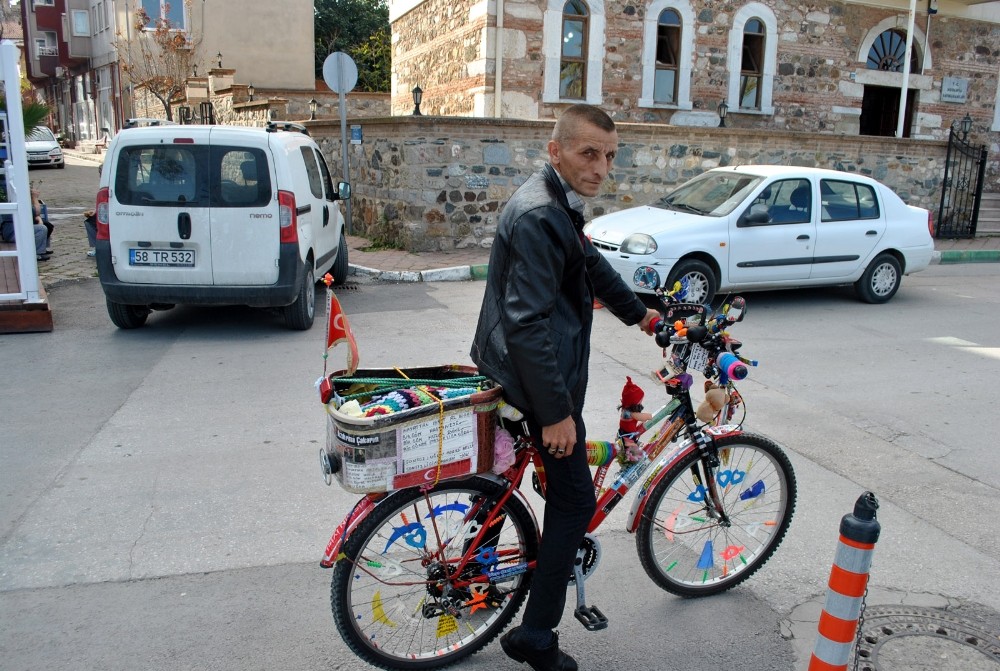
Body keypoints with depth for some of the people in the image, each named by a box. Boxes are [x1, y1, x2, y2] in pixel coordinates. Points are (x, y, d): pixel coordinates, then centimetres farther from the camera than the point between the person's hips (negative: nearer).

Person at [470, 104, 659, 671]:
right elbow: (528, 323, -28)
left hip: (515, 368, 10)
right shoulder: (538, 216, -24)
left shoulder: (561, 204, 11)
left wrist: (638, 313, 38)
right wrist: (556, 411, -25)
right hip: (537, 377, -10)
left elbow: (593, 266, 26)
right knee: (576, 498, 0)